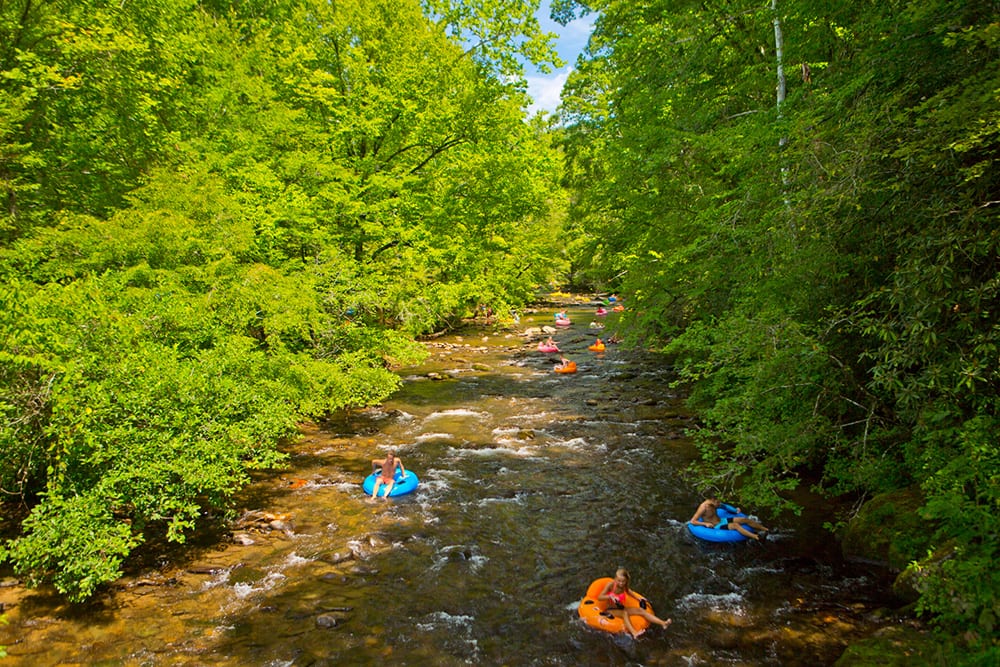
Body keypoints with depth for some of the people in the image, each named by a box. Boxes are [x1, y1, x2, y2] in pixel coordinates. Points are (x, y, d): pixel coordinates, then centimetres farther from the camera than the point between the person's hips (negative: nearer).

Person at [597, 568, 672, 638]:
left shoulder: (624, 586, 0)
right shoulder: (610, 584, -16)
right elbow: (599, 597, -22)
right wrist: (610, 596, -36)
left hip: (621, 608, 6)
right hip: (611, 610, -6)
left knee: (640, 610, -14)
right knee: (624, 613, -36)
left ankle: (663, 623, -24)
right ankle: (634, 633, -59)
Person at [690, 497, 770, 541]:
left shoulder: (715, 503, -2)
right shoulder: (703, 507, -24)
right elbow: (692, 521, -24)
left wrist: (735, 510, 5)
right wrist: (705, 523, -33)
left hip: (721, 520, 8)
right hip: (716, 527, -8)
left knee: (745, 519, -2)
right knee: (735, 525, -31)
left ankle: (767, 529, 6)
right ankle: (757, 537, -45)